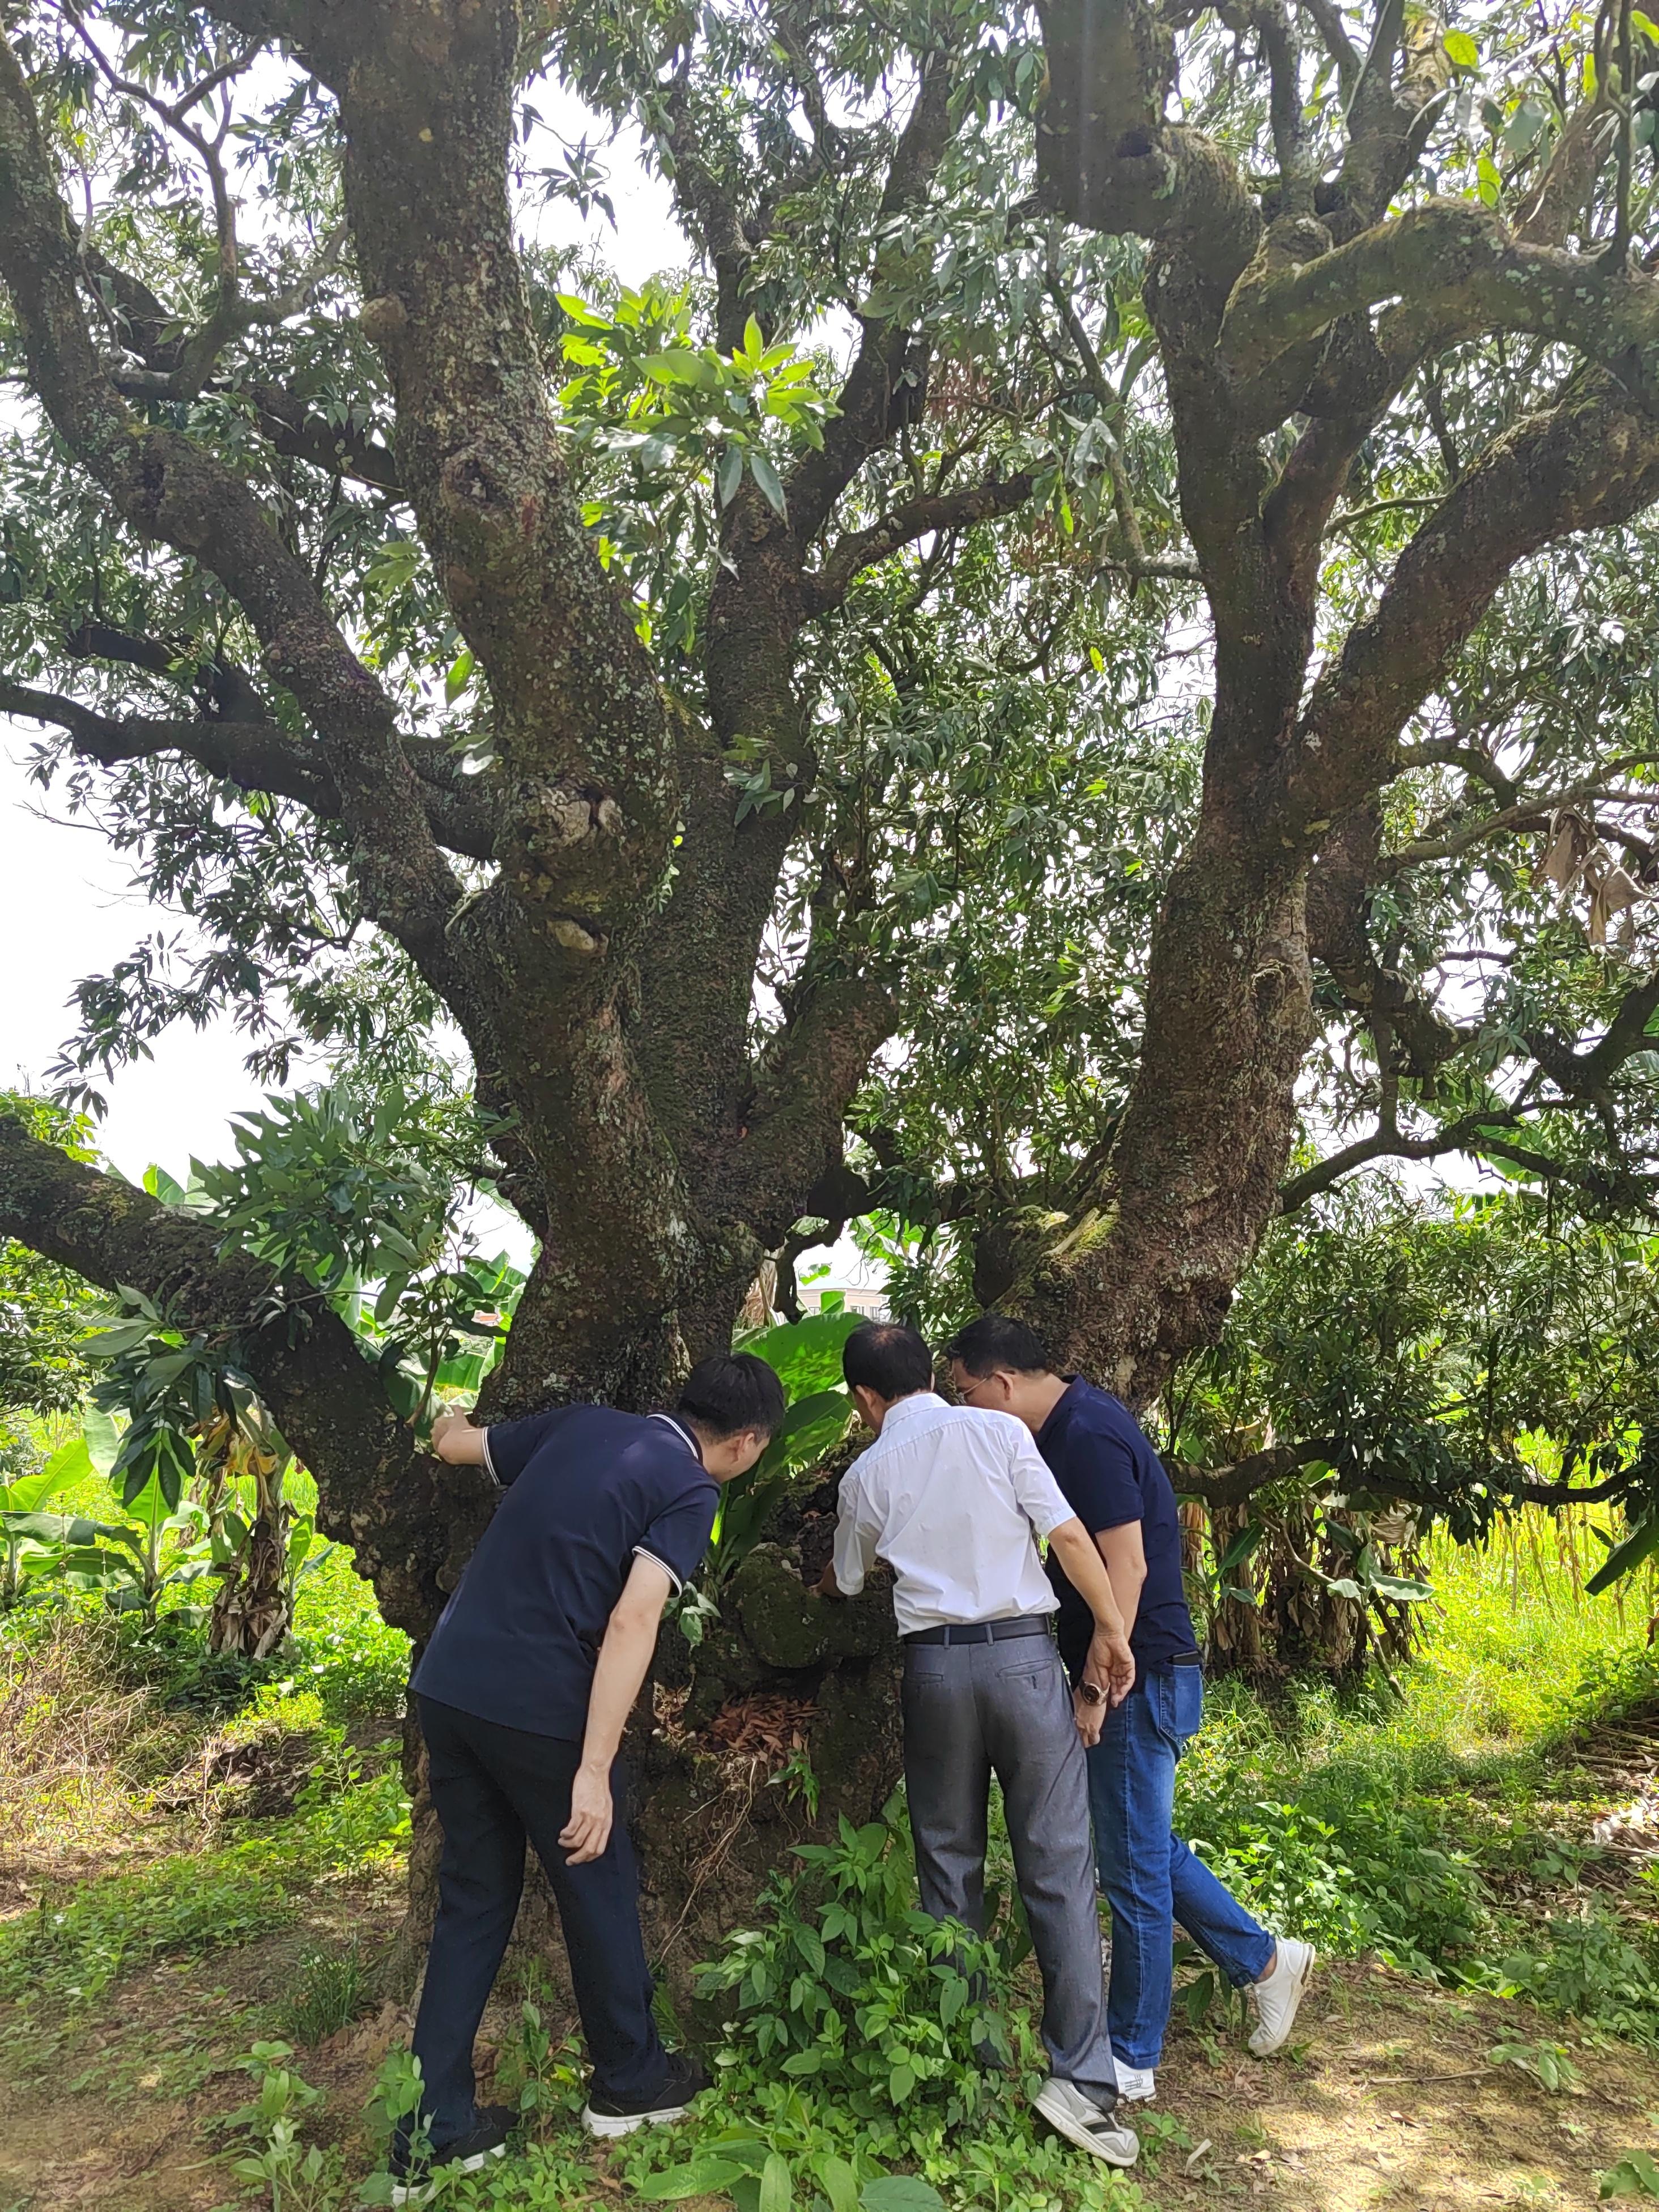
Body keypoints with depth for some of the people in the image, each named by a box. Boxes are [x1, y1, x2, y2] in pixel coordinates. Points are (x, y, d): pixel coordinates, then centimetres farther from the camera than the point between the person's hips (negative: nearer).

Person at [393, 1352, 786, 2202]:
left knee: (474, 1899, 20)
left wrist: (452, 1427, 47)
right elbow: (632, 1621, -19)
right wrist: (594, 1771, -20)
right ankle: (627, 2082, 36)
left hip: (448, 1683, 7)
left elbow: (457, 1444, 24)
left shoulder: (584, 1424, 10)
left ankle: (431, 2134, 26)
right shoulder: (690, 1490, -8)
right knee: (597, 1885, 16)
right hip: (536, 1708, -6)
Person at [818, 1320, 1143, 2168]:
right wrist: (1110, 1630, 2)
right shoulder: (998, 1432, -2)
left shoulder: (867, 1477, 5)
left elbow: (846, 1582, 22)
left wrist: (811, 1588, 44)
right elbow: (1068, 1535, -8)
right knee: (1057, 1866, 4)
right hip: (1024, 1653, -1)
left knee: (949, 1866, 14)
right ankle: (1081, 2075, 3)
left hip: (935, 1664, 2)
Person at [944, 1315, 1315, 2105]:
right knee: (1145, 1847, 22)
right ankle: (1264, 1959, 35)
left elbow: (1127, 1567, -24)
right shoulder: (1070, 1423, 8)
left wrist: (1094, 1684, -21)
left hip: (1136, 1676, -10)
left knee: (1133, 1868, 4)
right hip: (1132, 1674, 10)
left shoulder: (1087, 1435, -22)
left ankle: (1131, 2062, 18)